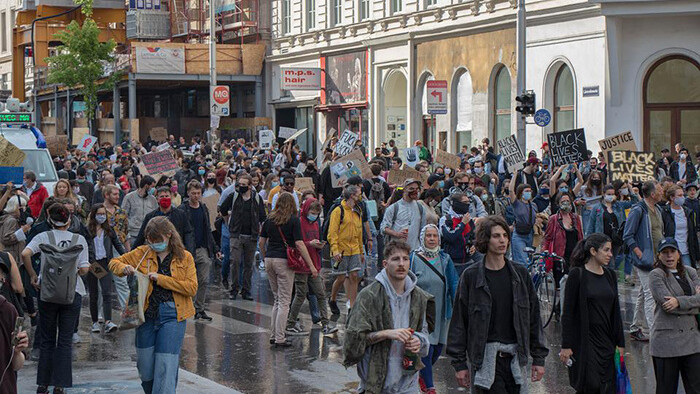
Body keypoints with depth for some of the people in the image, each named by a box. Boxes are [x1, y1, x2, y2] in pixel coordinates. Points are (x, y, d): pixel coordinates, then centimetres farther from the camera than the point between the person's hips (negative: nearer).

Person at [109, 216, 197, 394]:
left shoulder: (185, 257, 1)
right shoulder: (142, 253, 7)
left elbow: (192, 287, -9)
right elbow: (114, 262, 15)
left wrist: (161, 278, -14)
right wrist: (124, 268, -10)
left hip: (172, 315, -3)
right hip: (147, 314, 3)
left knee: (166, 366, -8)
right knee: (145, 365, 8)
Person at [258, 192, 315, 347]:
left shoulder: (269, 219, 8)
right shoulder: (293, 220, -6)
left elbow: (261, 243, 11)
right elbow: (299, 244, -12)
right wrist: (311, 265, -10)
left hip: (269, 259, 5)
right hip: (284, 261, -5)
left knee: (278, 299, 17)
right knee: (284, 301, 0)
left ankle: (273, 335, 16)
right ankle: (280, 339, -2)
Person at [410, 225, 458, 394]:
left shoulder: (445, 259, 6)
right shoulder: (414, 258, -4)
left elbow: (454, 284, 7)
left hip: (441, 312, 4)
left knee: (438, 348, 9)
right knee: (426, 349, -9)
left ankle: (422, 375, 35)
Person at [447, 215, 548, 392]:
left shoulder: (520, 273, 8)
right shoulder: (471, 276, -2)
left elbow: (533, 316, 12)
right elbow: (459, 321, 1)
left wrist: (539, 357, 10)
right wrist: (459, 363, -2)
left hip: (516, 356, 4)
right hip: (485, 356, -4)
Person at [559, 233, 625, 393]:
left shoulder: (610, 275, 11)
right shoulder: (577, 275, -7)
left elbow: (616, 312, 15)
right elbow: (567, 313, -9)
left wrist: (620, 343, 11)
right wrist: (566, 345, -12)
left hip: (606, 341, 6)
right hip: (585, 341, -6)